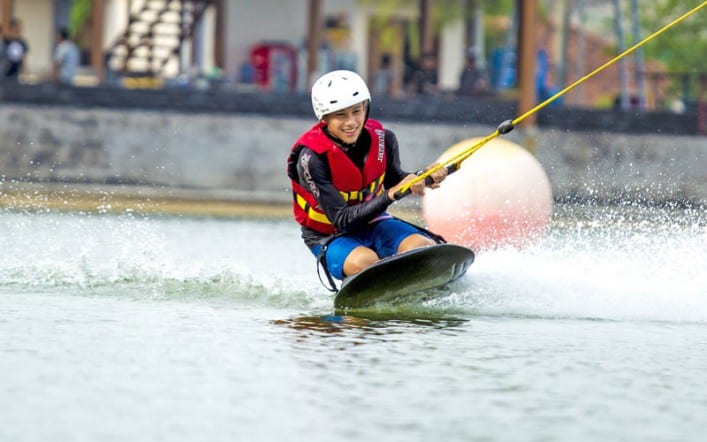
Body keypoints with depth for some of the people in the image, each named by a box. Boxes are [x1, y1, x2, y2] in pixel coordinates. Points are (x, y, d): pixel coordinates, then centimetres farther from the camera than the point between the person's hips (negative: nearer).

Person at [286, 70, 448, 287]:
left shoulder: (382, 139, -10)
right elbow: (342, 220, -28)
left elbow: (392, 178, 12)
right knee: (364, 261, -37)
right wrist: (390, 195, -39)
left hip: (372, 222, 5)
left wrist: (423, 178, -10)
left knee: (422, 247, -23)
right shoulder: (311, 157, -25)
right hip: (330, 236, -5)